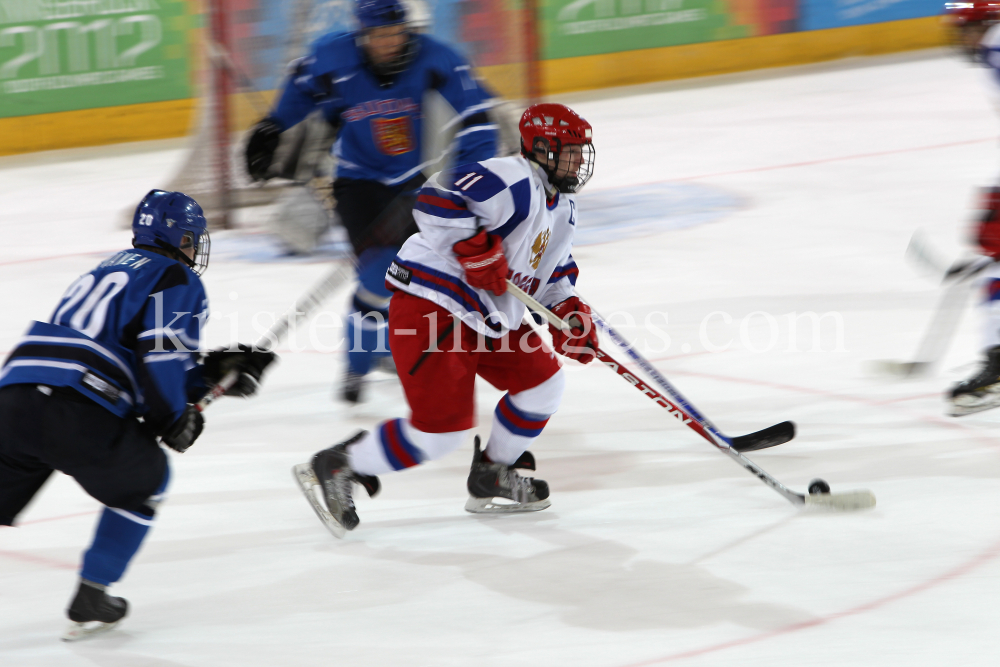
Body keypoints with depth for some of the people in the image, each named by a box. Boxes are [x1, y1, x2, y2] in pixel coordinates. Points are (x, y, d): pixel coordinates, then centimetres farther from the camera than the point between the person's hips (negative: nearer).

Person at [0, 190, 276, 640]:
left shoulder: (111, 270, 32)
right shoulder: (178, 280, 7)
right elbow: (160, 363, -7)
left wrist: (214, 369, 32)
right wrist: (175, 423, 8)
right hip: (80, 415, -6)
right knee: (144, 480, 21)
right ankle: (90, 601, 18)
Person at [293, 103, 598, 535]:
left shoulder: (561, 209, 16)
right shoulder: (514, 182, -18)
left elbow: (553, 273, 28)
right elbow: (435, 201, -29)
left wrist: (570, 311, 11)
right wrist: (478, 249, -31)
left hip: (485, 320, 11)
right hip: (431, 309, -11)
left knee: (542, 382, 9)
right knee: (442, 427, -14)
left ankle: (493, 480, 25)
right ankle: (334, 469, 0)